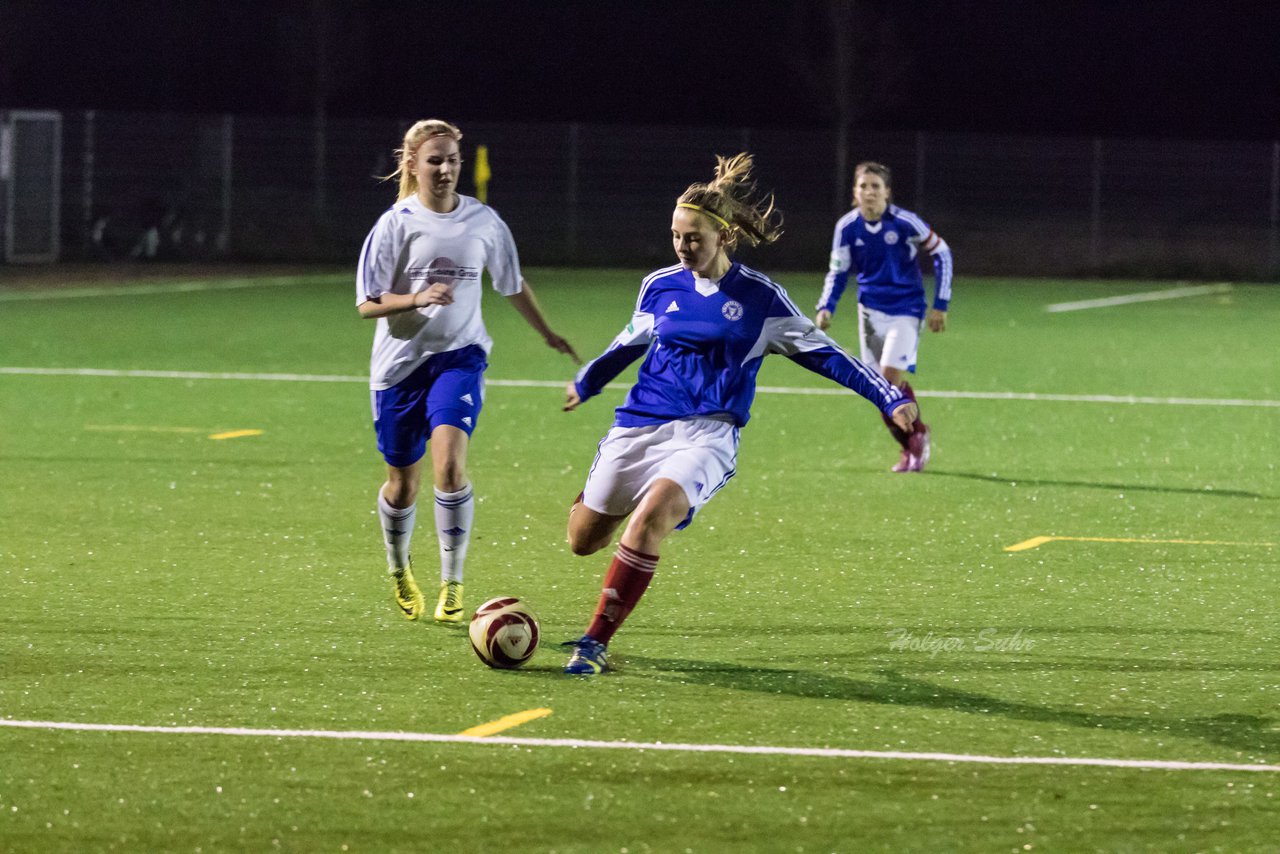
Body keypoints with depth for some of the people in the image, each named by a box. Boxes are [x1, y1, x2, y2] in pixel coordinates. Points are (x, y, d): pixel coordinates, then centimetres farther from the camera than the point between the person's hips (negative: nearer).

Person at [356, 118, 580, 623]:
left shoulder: (484, 221, 2)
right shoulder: (396, 224, -7)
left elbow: (513, 284, 19)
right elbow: (367, 305, -9)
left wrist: (546, 333, 29)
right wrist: (418, 299, -26)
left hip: (460, 357, 1)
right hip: (400, 362, -1)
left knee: (448, 462, -22)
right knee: (403, 483, 9)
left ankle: (452, 583, -14)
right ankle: (399, 571, 38)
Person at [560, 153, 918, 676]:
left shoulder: (760, 297, -2)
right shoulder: (660, 286, 7)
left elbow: (820, 353, 5)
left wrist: (889, 398, -1)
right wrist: (585, 384, 42)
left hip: (705, 435, -4)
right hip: (639, 426, 4)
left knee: (651, 515, -31)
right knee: (584, 540, 4)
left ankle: (596, 641, -25)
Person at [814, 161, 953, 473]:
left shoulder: (905, 222, -15)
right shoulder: (847, 227, -5)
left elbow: (941, 253, -2)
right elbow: (838, 271, 8)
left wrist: (940, 304, -3)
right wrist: (825, 308, -8)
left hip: (906, 309, -4)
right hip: (871, 310, 4)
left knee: (891, 374, -19)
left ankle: (917, 433, 5)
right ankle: (911, 448, 18)